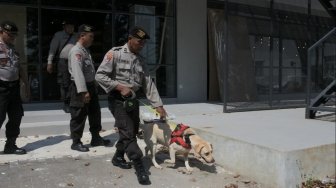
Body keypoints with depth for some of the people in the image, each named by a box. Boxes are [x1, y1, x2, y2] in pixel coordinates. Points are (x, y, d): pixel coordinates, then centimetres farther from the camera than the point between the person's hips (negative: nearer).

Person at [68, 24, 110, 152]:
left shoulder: (86, 50, 15)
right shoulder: (76, 51, -16)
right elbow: (77, 72, -26)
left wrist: (93, 87, 17)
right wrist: (83, 91, -31)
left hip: (90, 85, 10)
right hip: (80, 88, -10)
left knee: (95, 113, 16)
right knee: (79, 116, 1)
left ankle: (96, 138, 29)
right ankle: (76, 142, 15)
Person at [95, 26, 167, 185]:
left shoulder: (140, 59, 11)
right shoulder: (115, 53, -7)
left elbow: (148, 83, 7)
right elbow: (100, 76, -11)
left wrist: (158, 105, 0)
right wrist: (120, 87, -19)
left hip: (133, 100, 7)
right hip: (118, 100, -6)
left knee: (132, 132, 12)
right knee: (127, 133, -8)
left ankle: (118, 157, 33)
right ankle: (140, 167, 0)